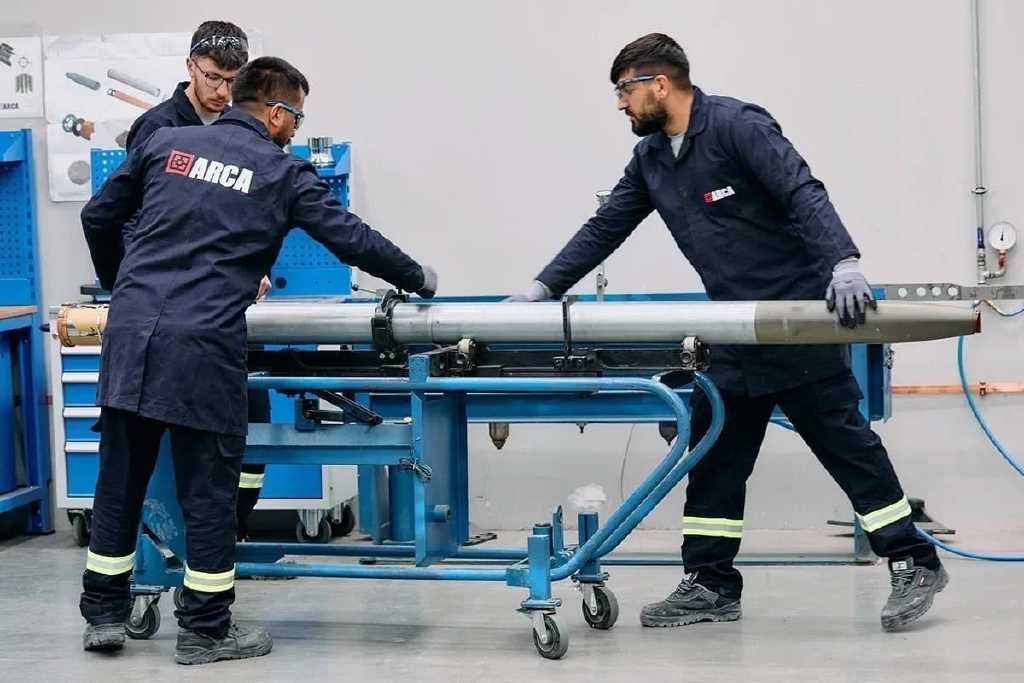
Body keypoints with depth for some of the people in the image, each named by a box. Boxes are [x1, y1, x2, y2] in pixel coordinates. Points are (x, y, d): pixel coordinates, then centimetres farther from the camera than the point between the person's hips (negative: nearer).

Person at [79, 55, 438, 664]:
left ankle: (104, 614, 20)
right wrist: (419, 279, 20)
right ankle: (205, 630, 12)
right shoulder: (283, 174, 3)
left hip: (130, 334, 5)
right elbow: (352, 239, 4)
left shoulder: (166, 143, 14)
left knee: (120, 479, 12)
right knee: (209, 489, 5)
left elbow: (99, 217, 20)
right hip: (203, 346, -5)